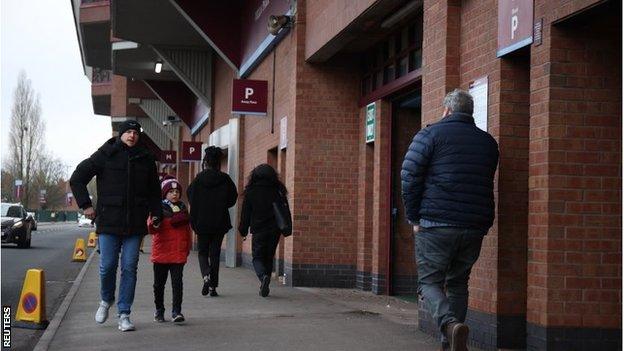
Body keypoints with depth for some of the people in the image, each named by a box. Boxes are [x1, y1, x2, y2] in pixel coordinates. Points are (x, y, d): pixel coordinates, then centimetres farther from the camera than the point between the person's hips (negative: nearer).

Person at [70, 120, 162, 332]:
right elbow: (77, 179, 5)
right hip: (109, 221, -2)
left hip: (135, 224, 2)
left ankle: (124, 314, 7)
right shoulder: (105, 155, 0)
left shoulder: (146, 159, 10)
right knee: (107, 265, -2)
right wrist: (85, 205, -1)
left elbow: (154, 190, 20)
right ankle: (106, 300, 27)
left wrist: (156, 214, 9)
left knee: (129, 268, 0)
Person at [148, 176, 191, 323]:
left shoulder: (182, 208, 9)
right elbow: (151, 229, -11)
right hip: (161, 253, -1)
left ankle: (176, 311, -4)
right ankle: (159, 310, 26)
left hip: (179, 254, 2)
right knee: (159, 283, 11)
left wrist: (187, 247, 17)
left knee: (177, 282, -6)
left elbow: (187, 230, 17)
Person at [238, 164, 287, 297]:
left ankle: (263, 276, -23)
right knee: (269, 258, 14)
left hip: (259, 231, -2)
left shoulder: (251, 192, -2)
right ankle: (265, 286, 14)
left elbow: (245, 213, 1)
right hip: (274, 230, 2)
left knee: (257, 257, 6)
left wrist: (243, 230, 10)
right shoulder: (278, 191, 2)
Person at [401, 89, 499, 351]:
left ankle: (450, 324, -24)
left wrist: (414, 218, 0)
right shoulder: (488, 142, 15)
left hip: (436, 224, -4)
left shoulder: (431, 134, 1)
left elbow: (409, 177, -5)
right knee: (458, 284, 16)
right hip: (475, 228, 4)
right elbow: (487, 185, 19)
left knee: (429, 282, 2)